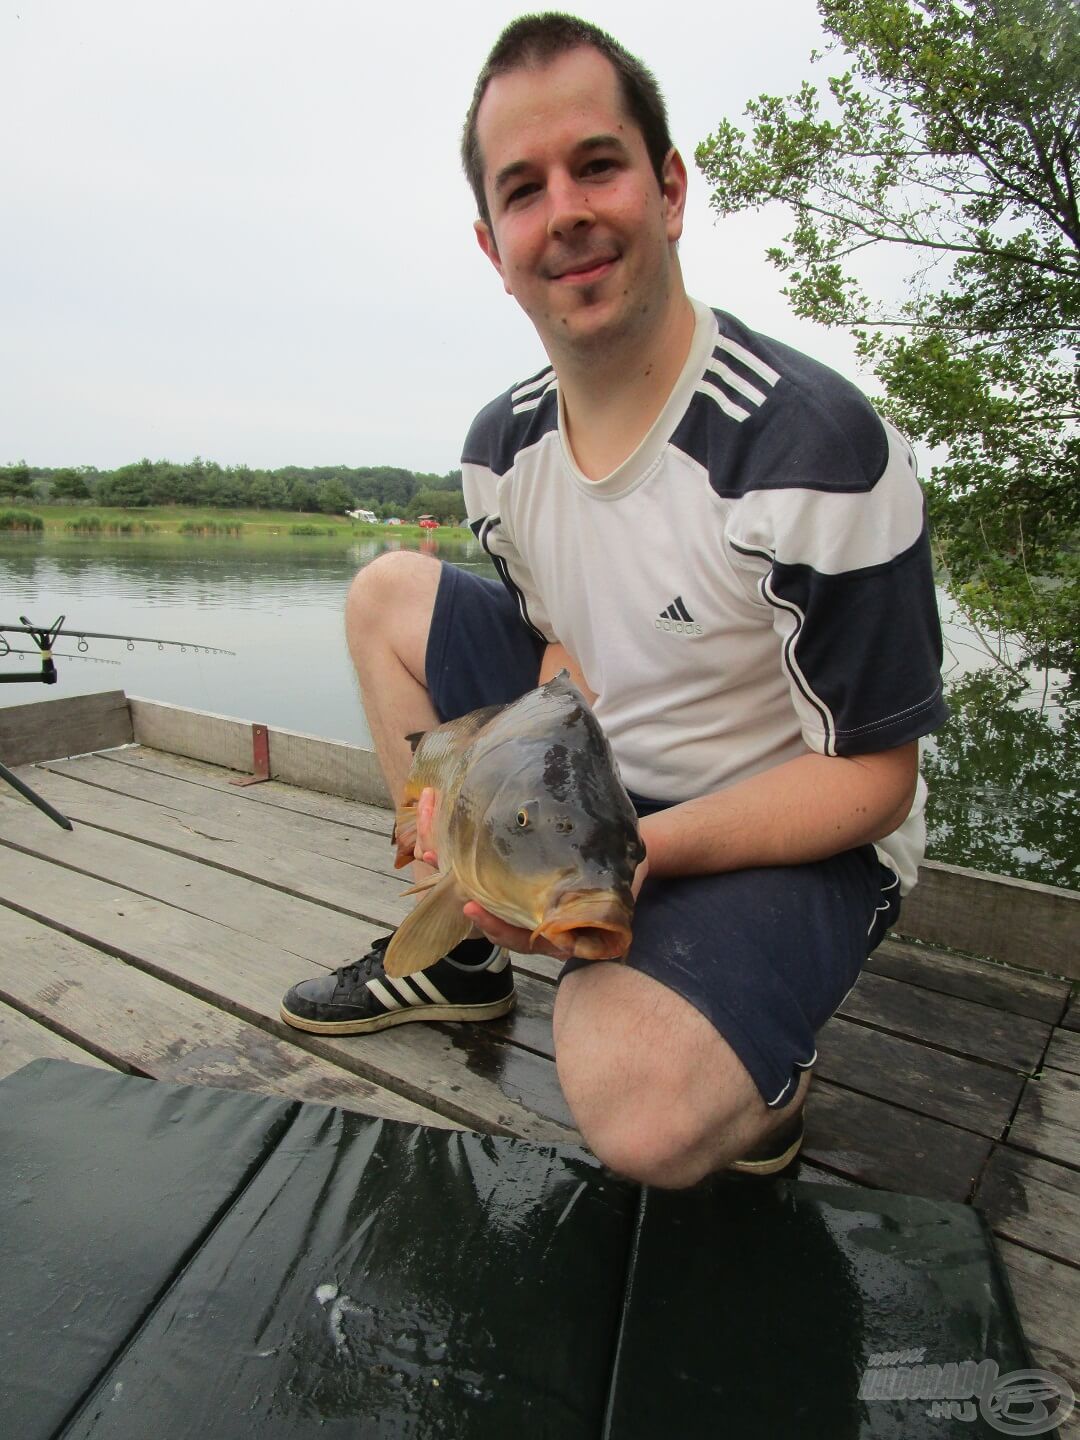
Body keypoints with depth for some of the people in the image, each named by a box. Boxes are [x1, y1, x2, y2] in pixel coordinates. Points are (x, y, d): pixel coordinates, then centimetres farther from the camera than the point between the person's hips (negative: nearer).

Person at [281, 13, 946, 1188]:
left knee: (637, 1108, -35)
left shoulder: (820, 448, -24)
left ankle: (759, 1068, 5)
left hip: (798, 841, -6)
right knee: (389, 595, 5)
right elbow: (566, 647, 8)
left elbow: (873, 777, -18)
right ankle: (464, 949, 11)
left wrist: (644, 845, -32)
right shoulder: (501, 446, -2)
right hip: (604, 783, 7)